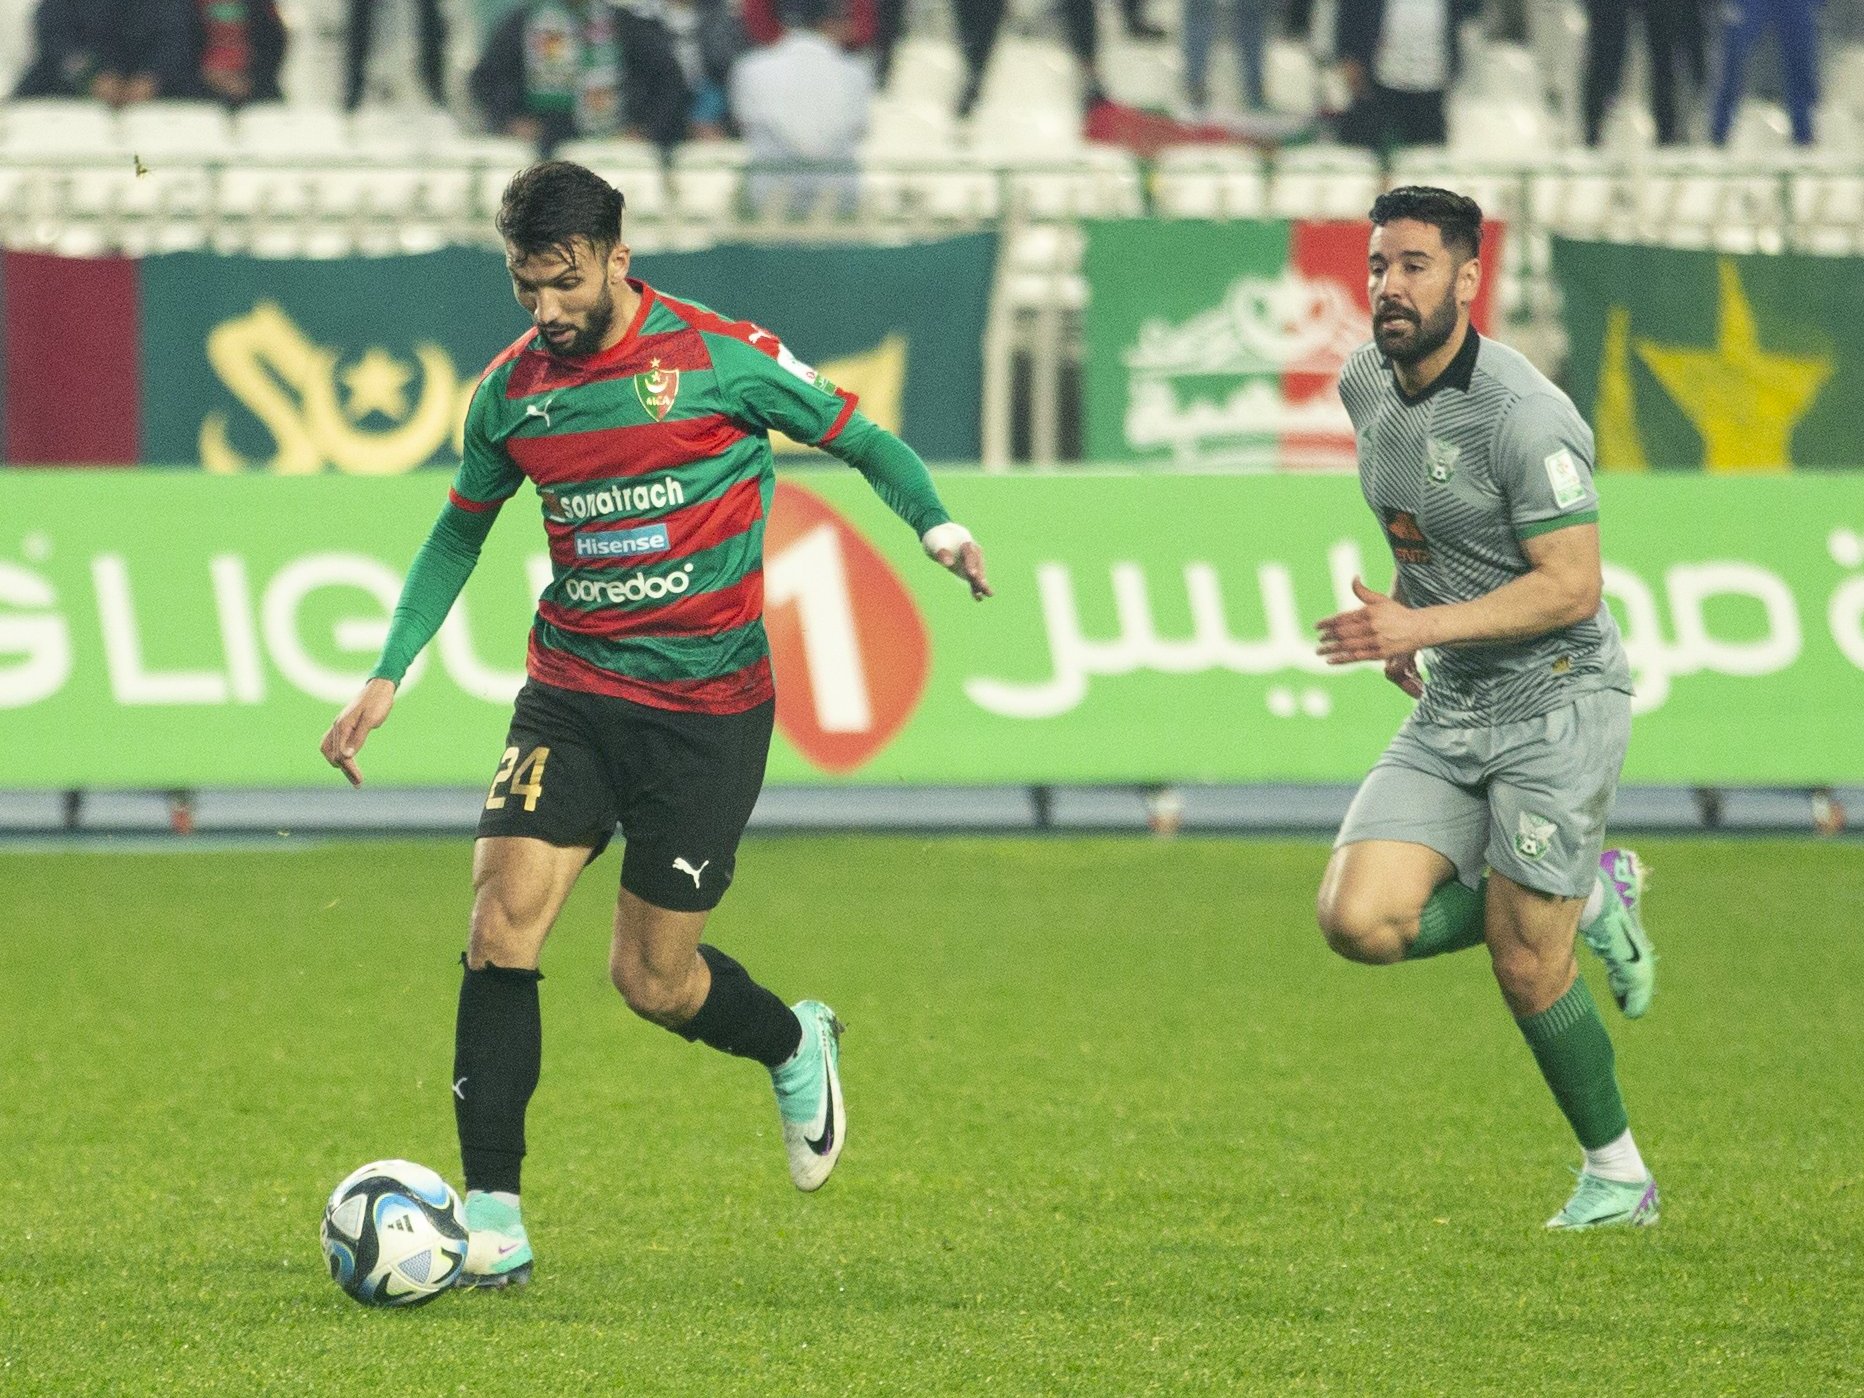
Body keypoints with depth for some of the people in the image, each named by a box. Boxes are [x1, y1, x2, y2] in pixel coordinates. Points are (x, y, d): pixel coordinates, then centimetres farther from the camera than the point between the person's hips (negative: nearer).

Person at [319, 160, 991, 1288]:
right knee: (504, 918, -16)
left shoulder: (722, 357, -10)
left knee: (652, 977, 1)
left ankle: (795, 1047, 36)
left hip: (709, 705, -3)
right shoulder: (513, 390, 2)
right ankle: (493, 1213, -11)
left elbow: (860, 438, 1)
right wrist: (389, 676, 12)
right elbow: (461, 531, 18)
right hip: (572, 695, 3)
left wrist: (939, 526, -18)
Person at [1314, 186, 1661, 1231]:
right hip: (1448, 714, 7)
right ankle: (1587, 895, 11)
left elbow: (1572, 588, -22)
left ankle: (1619, 1176, 16)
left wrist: (1425, 627, -27)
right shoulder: (1368, 383, 5)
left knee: (1526, 968, -6)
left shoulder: (1523, 415, -20)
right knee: (1360, 921, -11)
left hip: (1558, 702, -7)